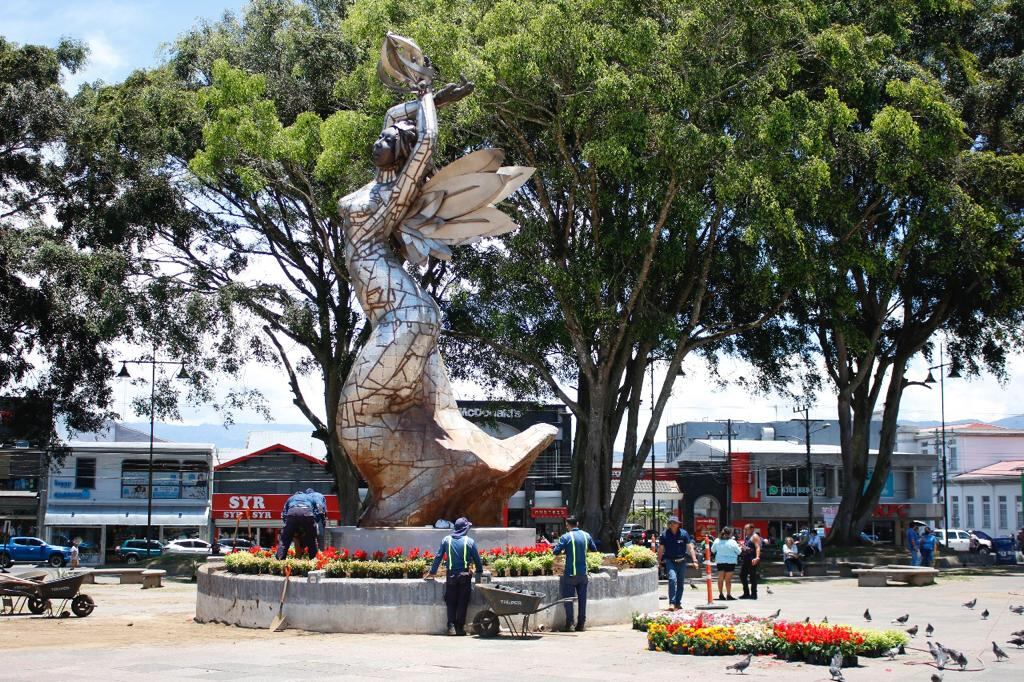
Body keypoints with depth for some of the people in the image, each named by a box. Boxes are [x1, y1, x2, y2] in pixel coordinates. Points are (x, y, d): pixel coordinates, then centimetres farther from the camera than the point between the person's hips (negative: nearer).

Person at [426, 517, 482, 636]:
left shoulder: (446, 540, 2)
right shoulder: (470, 541, -2)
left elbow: (438, 557, 4)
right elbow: (477, 559, 3)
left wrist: (432, 572, 12)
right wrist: (480, 572, 19)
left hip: (451, 576, 1)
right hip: (465, 576, -1)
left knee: (451, 603, 8)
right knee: (462, 603, 4)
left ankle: (451, 626, -3)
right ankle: (460, 627, 3)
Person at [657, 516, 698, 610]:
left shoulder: (684, 534, -1)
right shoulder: (664, 535, -1)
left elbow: (690, 548, 0)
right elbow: (660, 549, 7)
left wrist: (694, 561, -7)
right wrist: (659, 562, 7)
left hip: (681, 561, 2)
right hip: (670, 561, -2)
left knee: (681, 582, 9)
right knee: (672, 579, -20)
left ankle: (678, 603, 23)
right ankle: (672, 603, -23)